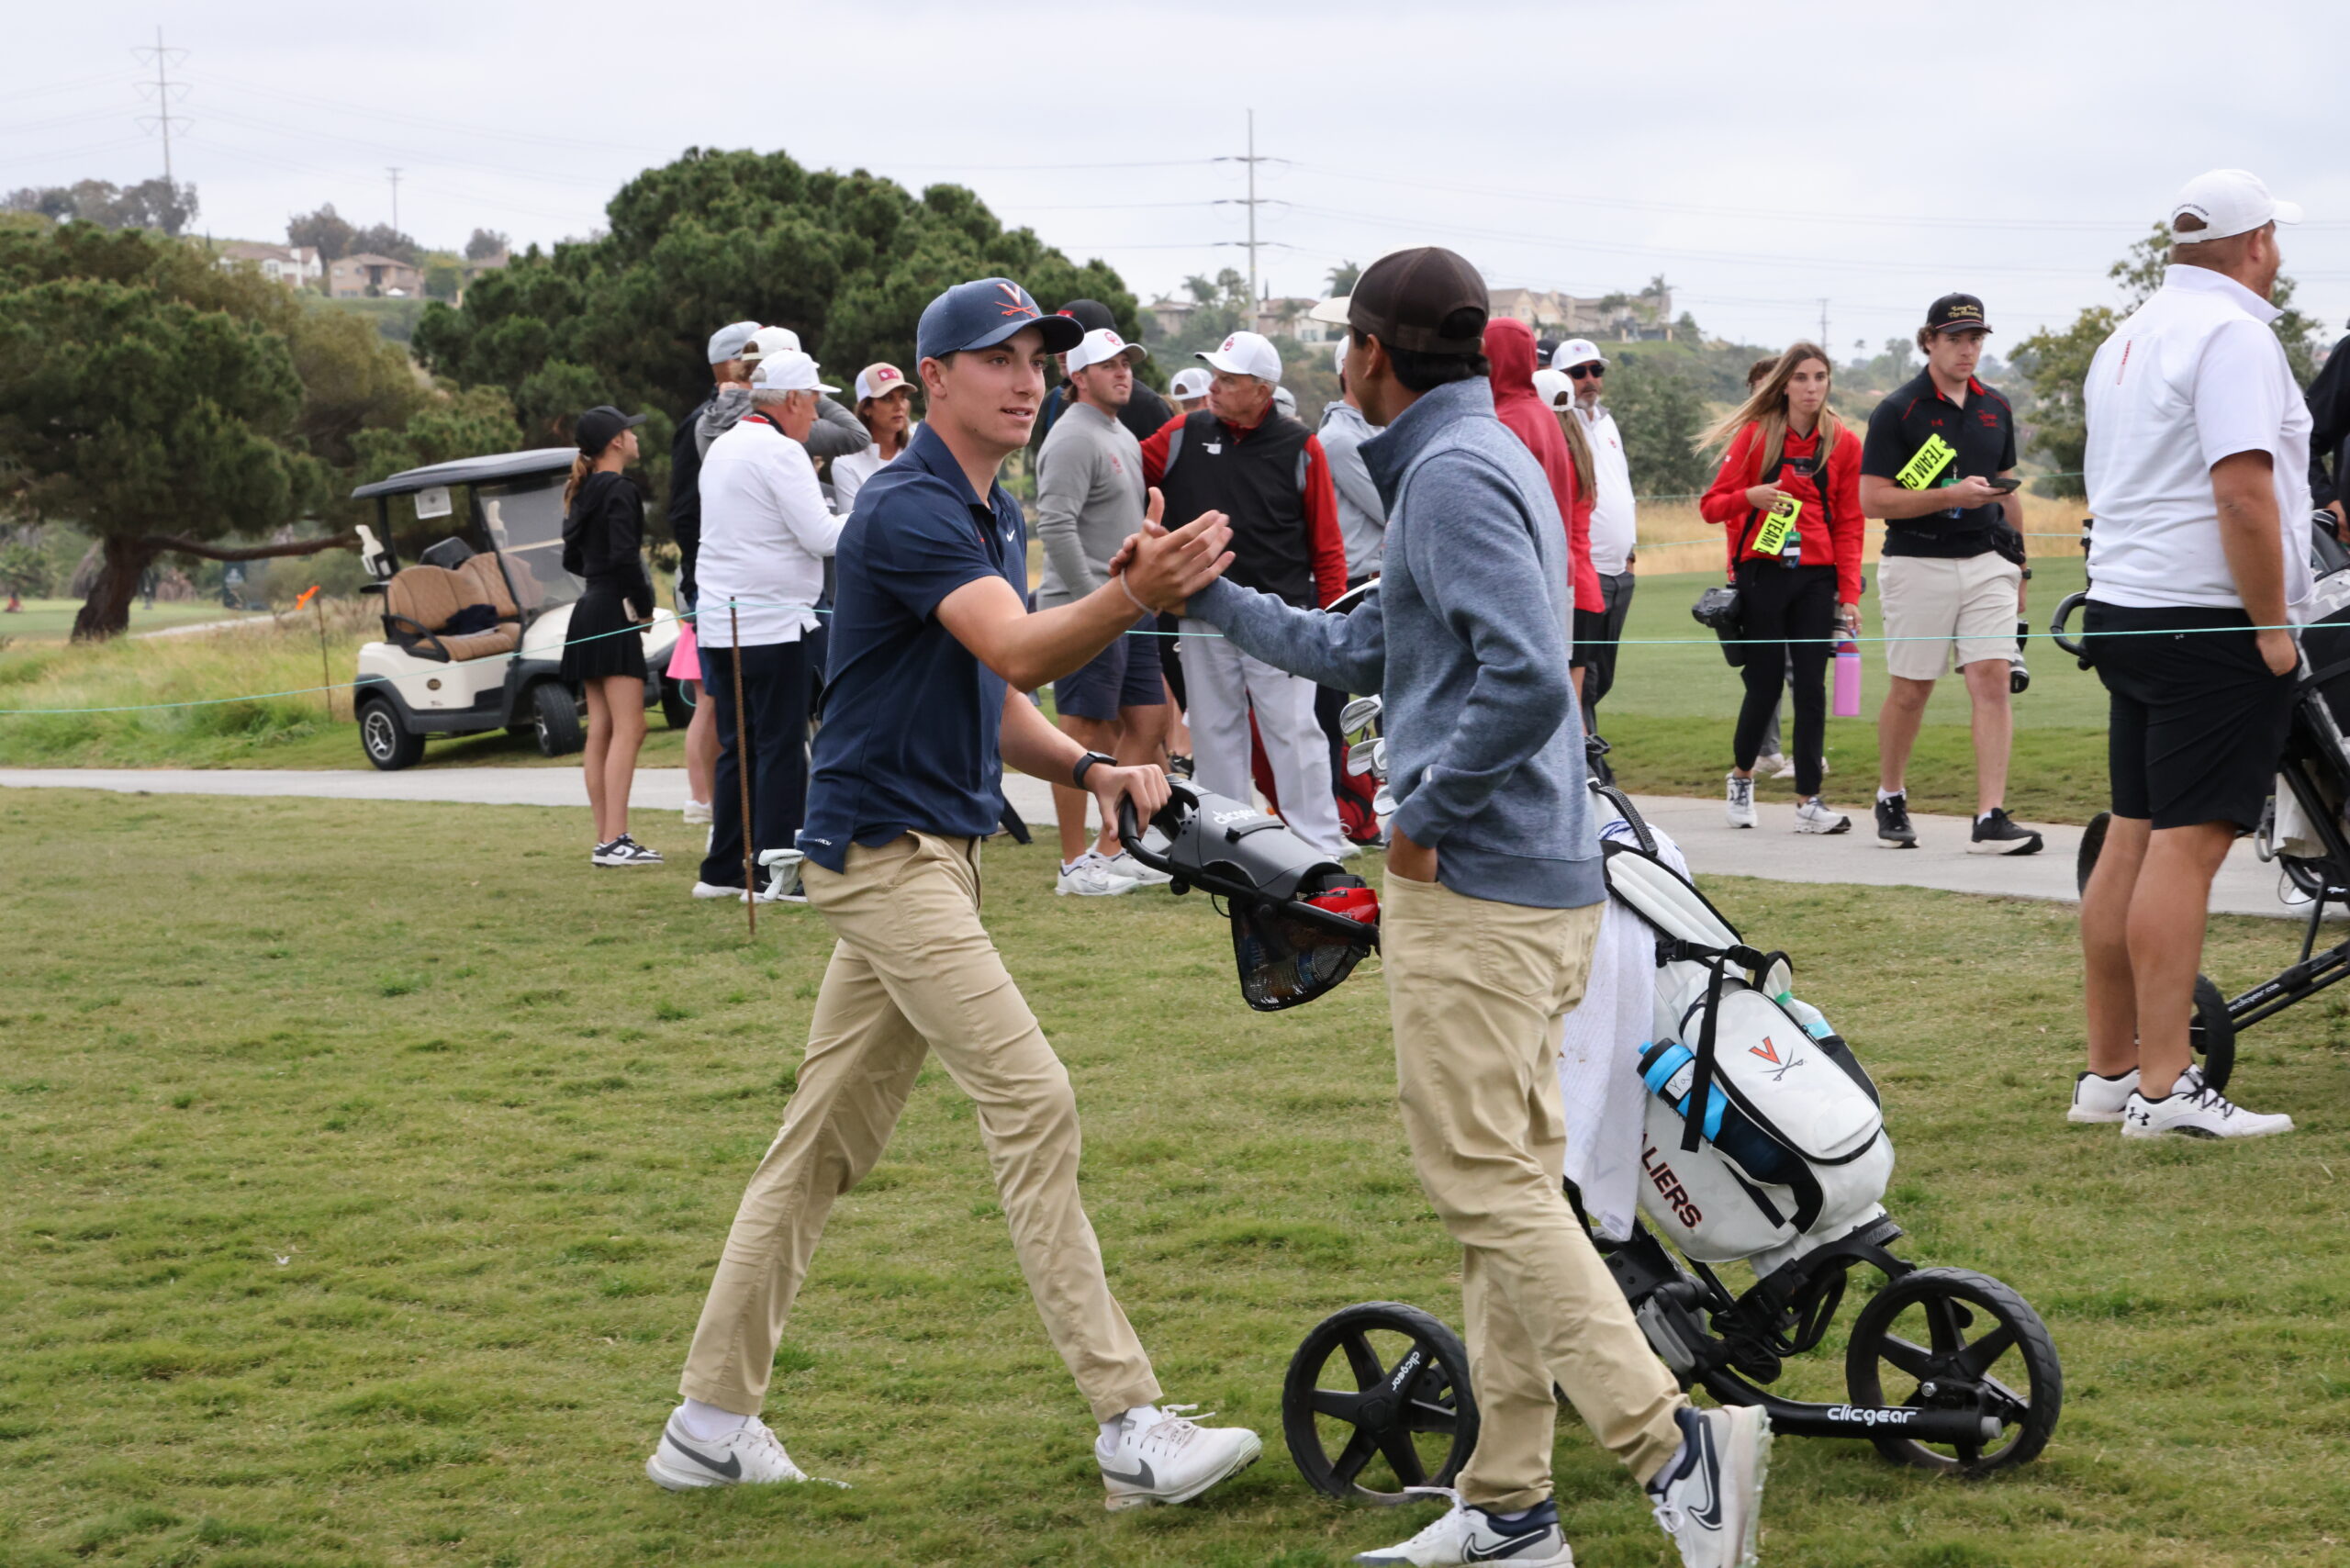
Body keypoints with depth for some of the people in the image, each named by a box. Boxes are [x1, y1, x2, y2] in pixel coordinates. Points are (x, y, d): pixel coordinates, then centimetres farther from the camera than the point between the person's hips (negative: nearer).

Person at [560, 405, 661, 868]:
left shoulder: (583, 493, 15)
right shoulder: (619, 490, -12)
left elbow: (573, 560, 22)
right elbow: (624, 555, -21)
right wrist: (644, 603, -10)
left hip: (588, 615, 9)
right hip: (614, 613, -9)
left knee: (600, 731, 8)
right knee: (628, 729, -11)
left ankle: (605, 839, 10)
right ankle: (614, 840, -17)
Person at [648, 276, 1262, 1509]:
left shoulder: (998, 519, 15)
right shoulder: (910, 509, -16)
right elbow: (1017, 651, -32)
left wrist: (1088, 768, 2)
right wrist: (1135, 594, -49)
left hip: (931, 852, 10)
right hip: (883, 852, -10)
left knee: (827, 1135, 11)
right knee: (1033, 1103, -14)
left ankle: (712, 1420, 18)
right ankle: (1130, 1429, -14)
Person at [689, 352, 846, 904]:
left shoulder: (722, 448, 15)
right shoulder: (780, 452, -13)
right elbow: (822, 537, -16)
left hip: (720, 624, 8)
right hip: (774, 624, -8)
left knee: (737, 747, 12)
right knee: (782, 747, -4)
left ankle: (721, 870, 14)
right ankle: (776, 873, -4)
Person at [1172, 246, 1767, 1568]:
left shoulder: (1452, 477, -14)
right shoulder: (1491, 458, 19)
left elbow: (1527, 679, -27)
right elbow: (1358, 652, 28)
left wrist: (1428, 811, -15)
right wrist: (1213, 597, 32)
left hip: (1476, 884, -10)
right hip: (1547, 879, 10)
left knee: (1489, 1186, -10)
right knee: (1513, 1181, 11)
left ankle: (1676, 1443, -16)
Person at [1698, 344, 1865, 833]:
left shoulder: (1844, 443, 5)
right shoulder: (1756, 435, 1)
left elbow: (1849, 525, 4)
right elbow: (1712, 505, 2)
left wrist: (1850, 595, -4)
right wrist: (1750, 496, -19)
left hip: (1817, 577, 1)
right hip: (1762, 574, -1)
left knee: (1811, 687, -3)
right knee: (1764, 686, 1)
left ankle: (1808, 801, 1)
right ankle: (1741, 776, 26)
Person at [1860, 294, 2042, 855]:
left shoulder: (1995, 407, 13)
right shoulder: (1897, 411, -5)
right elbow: (1873, 499, -10)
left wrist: (2017, 563, 21)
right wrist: (1952, 496, -18)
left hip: (1987, 562, 4)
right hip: (1919, 564, -4)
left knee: (1992, 680, -9)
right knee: (1910, 689, 4)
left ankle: (1990, 818, -14)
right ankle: (1891, 798, 26)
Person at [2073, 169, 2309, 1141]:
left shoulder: (2127, 339, 17)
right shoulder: (2232, 332, -12)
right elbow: (2243, 490, -21)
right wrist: (2272, 623, -15)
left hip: (2125, 613, 9)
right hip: (2210, 623, -9)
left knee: (2133, 840, 11)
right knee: (2189, 842, -10)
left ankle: (2108, 1069, 14)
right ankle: (2163, 1088, -13)